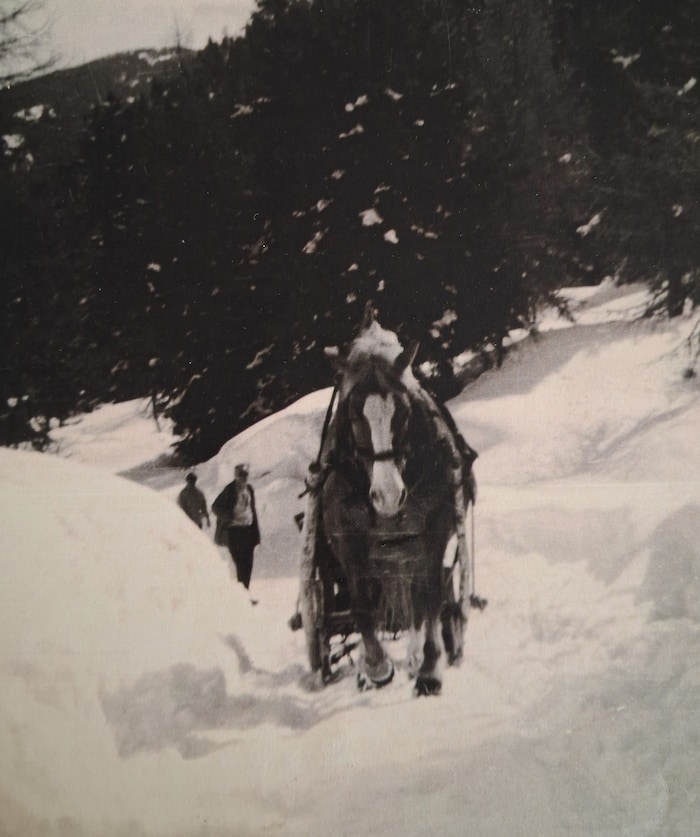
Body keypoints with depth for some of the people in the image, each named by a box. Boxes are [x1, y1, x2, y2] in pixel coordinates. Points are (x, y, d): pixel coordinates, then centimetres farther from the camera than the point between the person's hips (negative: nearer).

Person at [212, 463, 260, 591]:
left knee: (248, 563, 6)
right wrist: (228, 519, -17)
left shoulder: (249, 488, 11)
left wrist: (255, 531, 15)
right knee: (240, 563, -8)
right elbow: (215, 506, -6)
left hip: (248, 529, 6)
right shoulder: (230, 489, -7)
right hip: (234, 530, -6)